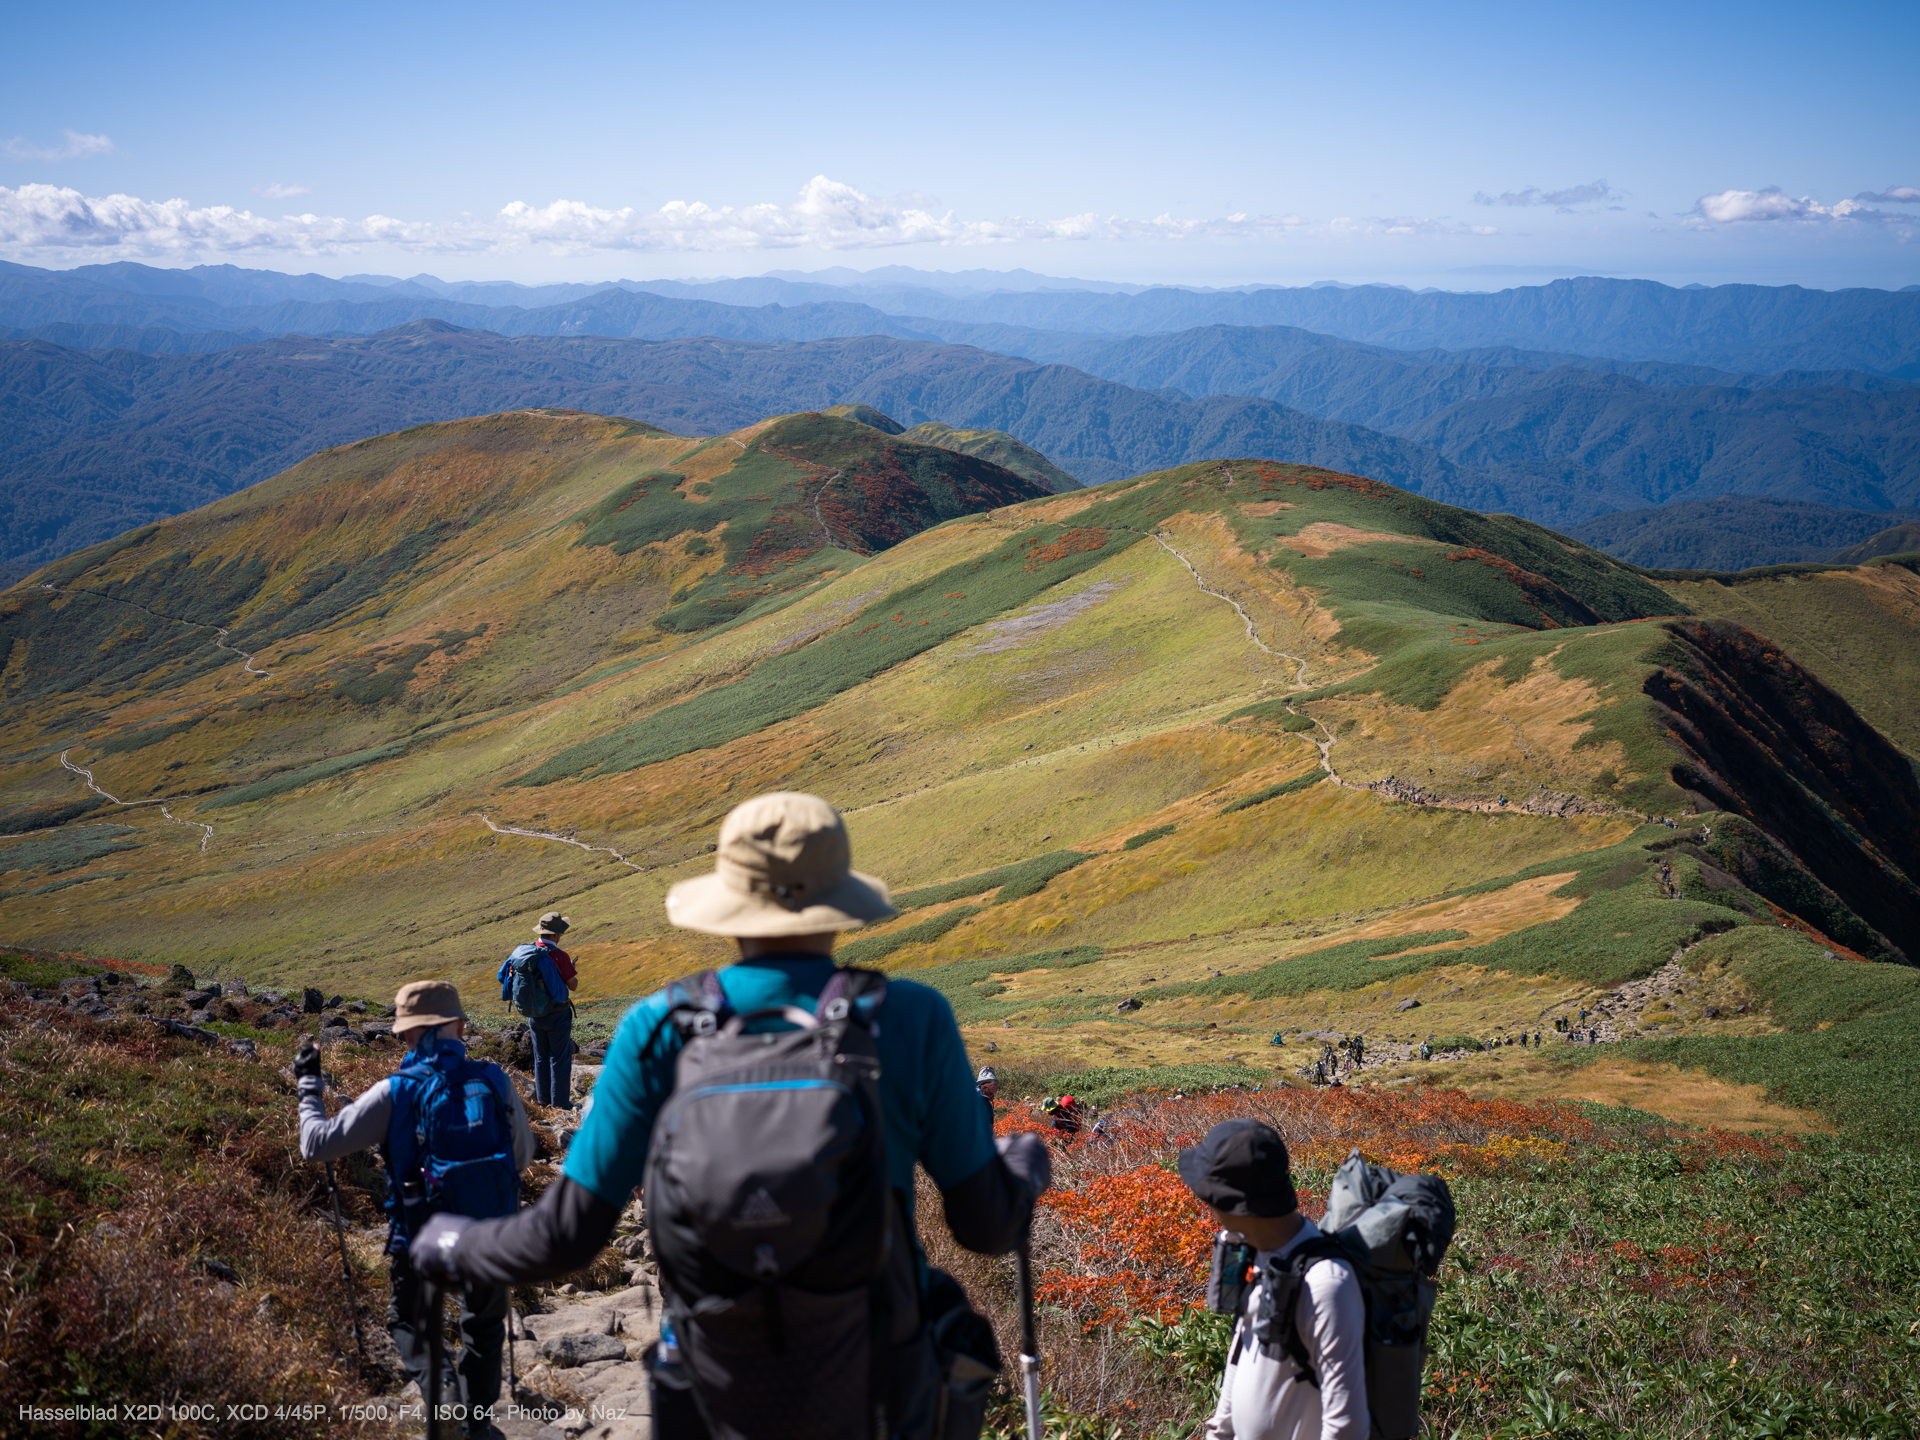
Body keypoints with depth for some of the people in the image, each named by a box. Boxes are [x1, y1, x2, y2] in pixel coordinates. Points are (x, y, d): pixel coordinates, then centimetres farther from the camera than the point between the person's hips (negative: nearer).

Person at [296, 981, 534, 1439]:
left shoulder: (394, 1093, -14)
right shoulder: (496, 1082, -8)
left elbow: (317, 1144, -6)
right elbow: (523, 1156, 7)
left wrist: (309, 1086, 9)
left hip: (421, 1240, -2)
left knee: (408, 1321, 25)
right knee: (484, 1328, 27)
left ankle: (439, 1387, 0)